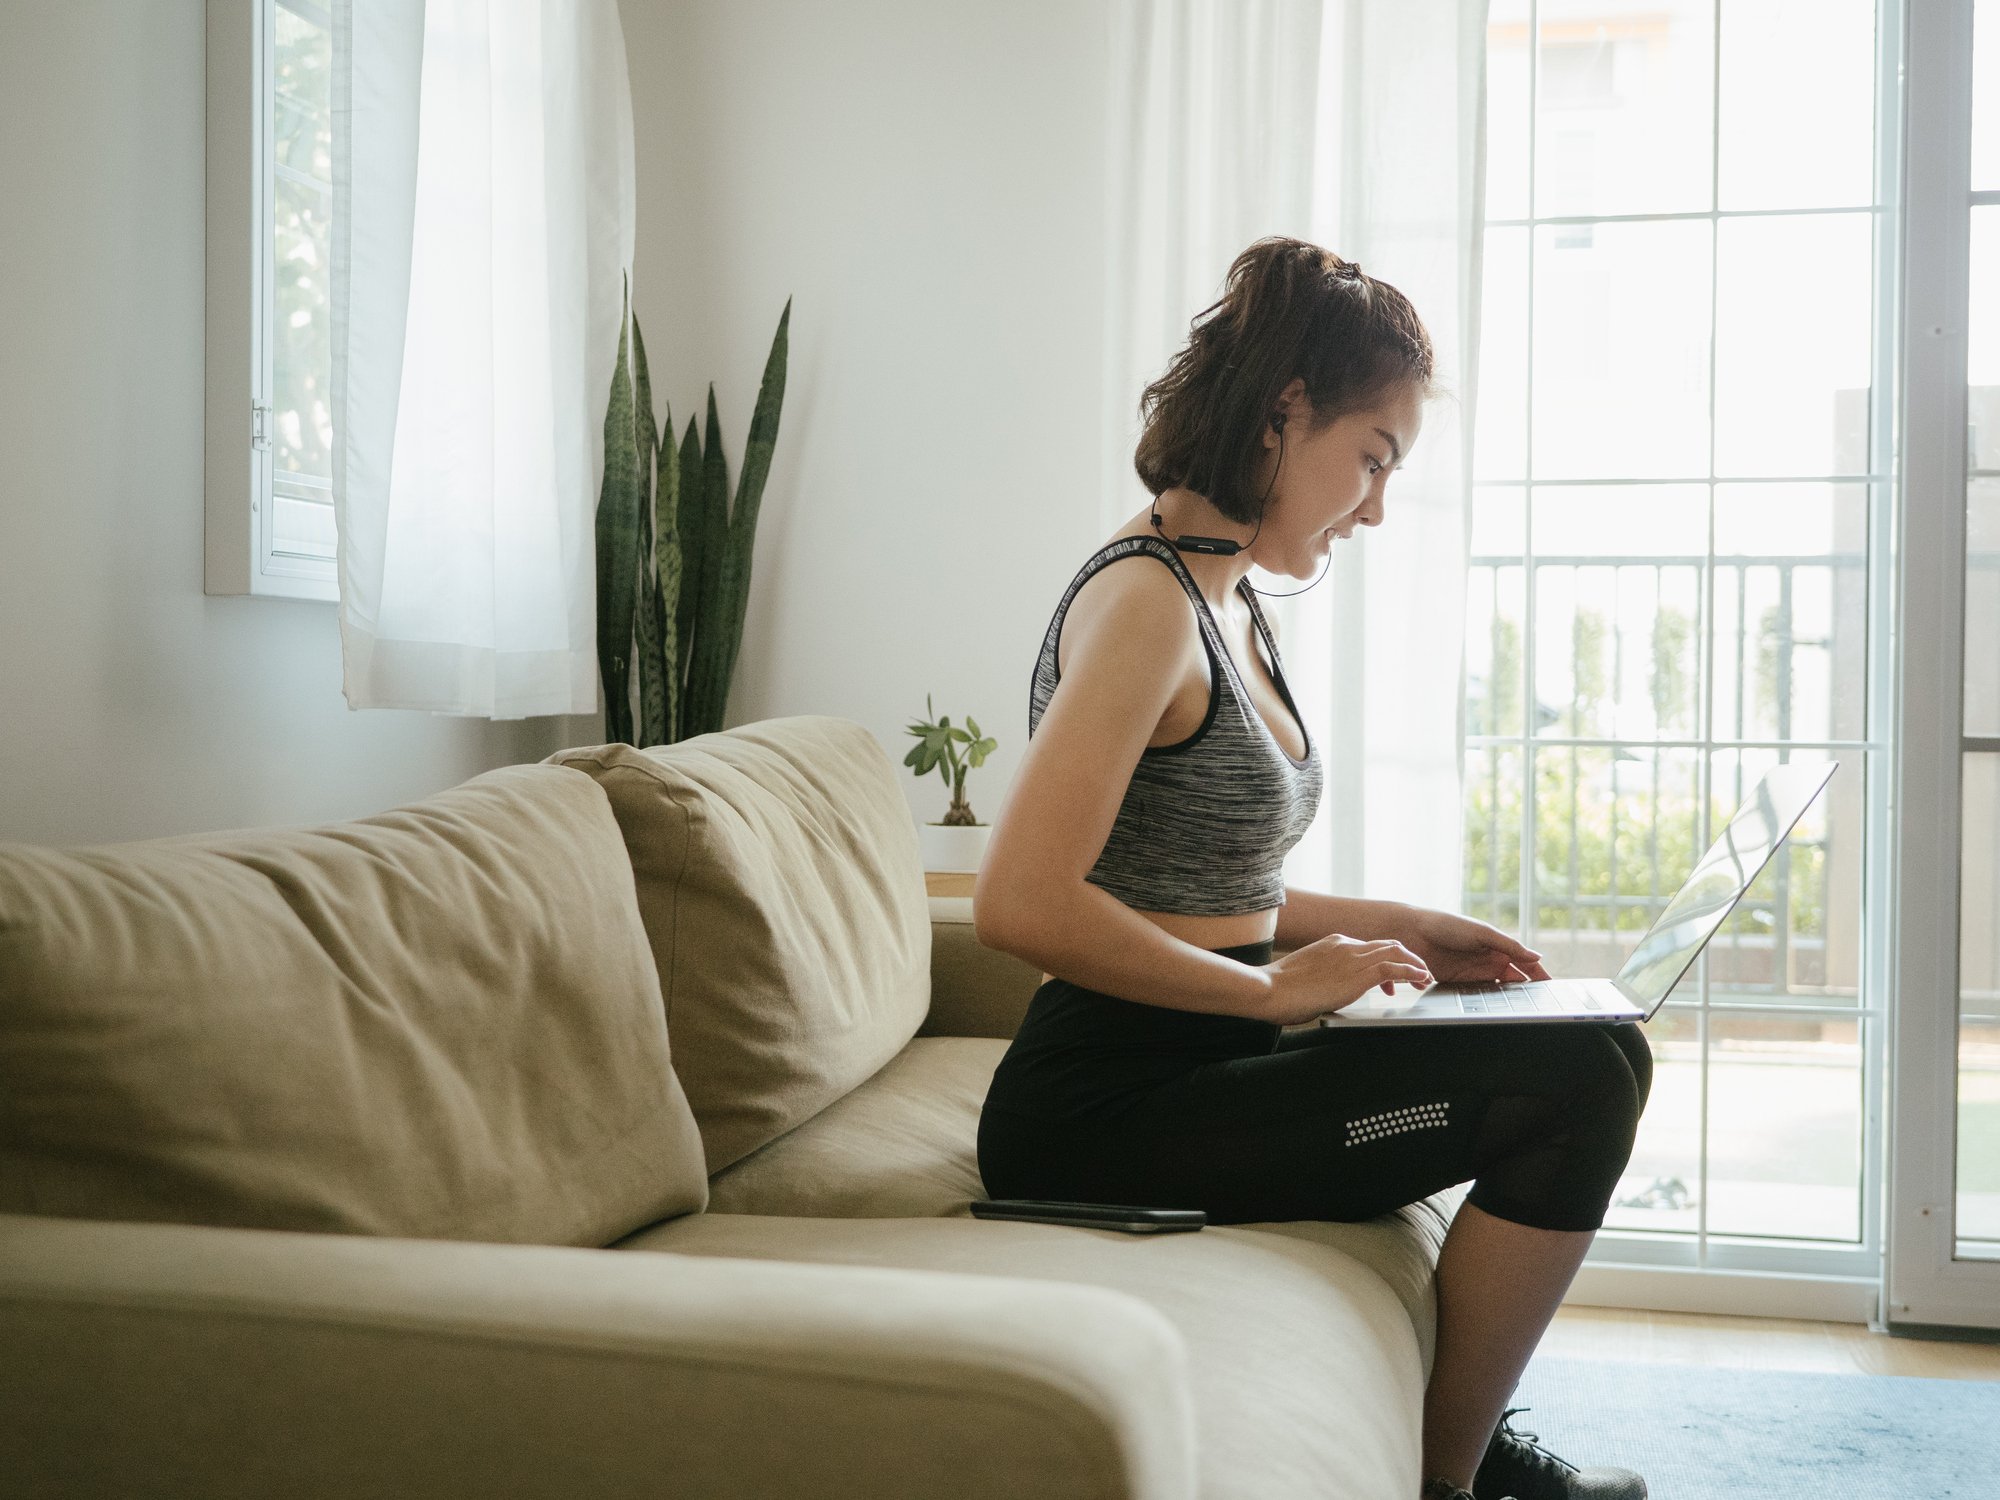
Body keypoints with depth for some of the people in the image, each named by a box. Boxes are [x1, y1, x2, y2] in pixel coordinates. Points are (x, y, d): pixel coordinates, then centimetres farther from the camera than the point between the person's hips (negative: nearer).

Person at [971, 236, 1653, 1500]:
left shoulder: (1230, 605, 14)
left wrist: (1384, 928, 7)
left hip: (1190, 1065, 10)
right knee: (1578, 1082, -17)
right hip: (1100, 1109, -10)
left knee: (1590, 1048, 20)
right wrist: (1277, 986, -19)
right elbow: (1022, 905, -26)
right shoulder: (1144, 600, -17)